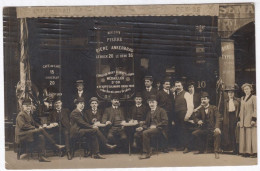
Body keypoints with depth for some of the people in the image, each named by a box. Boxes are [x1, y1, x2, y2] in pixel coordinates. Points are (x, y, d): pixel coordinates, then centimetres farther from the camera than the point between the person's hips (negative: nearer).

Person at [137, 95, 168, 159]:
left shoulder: (161, 110, 6)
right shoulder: (149, 112, 25)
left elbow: (165, 121, -7)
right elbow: (146, 124, 21)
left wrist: (156, 126, -17)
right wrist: (142, 128, -1)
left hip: (159, 129, -6)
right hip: (150, 128, 6)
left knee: (145, 133, -32)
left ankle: (146, 153, -25)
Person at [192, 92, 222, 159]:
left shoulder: (214, 108, -2)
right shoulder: (201, 109, 11)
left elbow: (218, 118, -13)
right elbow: (196, 117, 14)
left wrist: (217, 127, -30)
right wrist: (198, 121, -13)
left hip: (213, 128, -5)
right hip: (204, 128, 5)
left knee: (217, 134, -36)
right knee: (194, 133, -10)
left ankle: (216, 152, -24)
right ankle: (201, 150, 10)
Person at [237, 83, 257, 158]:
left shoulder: (253, 97, -4)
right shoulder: (242, 98, 15)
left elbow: (255, 109, -8)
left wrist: (254, 119, -16)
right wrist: (239, 119, 14)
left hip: (250, 119, -6)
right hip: (243, 120, 6)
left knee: (252, 135, -7)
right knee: (244, 136, 3)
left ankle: (254, 152, -6)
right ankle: (246, 152, 6)